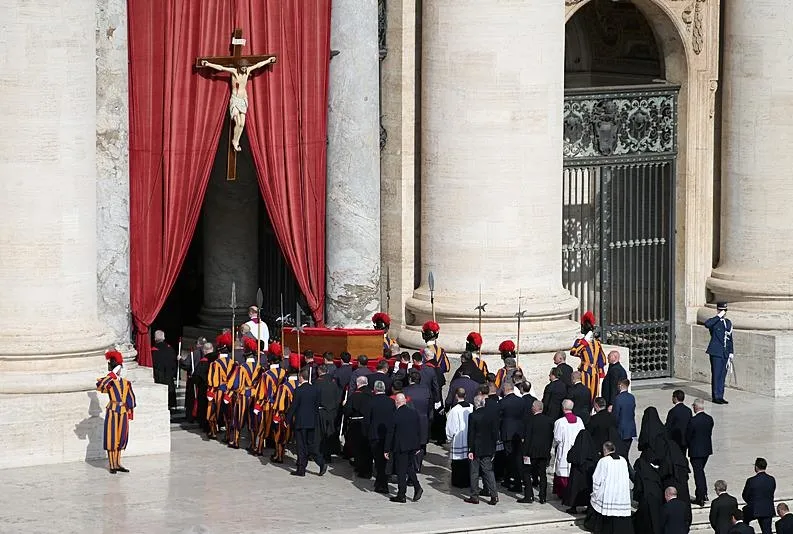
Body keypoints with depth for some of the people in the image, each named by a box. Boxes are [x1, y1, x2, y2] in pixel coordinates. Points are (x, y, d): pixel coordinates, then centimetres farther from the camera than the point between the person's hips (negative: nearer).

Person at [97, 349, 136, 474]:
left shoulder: (126, 382, 9)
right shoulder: (108, 382, -5)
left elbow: (130, 397, 16)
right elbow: (99, 386, -27)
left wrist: (130, 410, 8)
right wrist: (112, 375, -24)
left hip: (123, 413, 5)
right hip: (112, 412, -5)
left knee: (121, 438, 9)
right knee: (111, 438, -2)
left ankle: (118, 464, 18)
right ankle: (112, 465, 3)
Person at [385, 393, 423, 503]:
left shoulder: (396, 415, -16)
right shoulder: (414, 413, 0)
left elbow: (390, 434, -11)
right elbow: (418, 431, 9)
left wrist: (387, 450, -3)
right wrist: (417, 446, 18)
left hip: (400, 447, -5)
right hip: (412, 446, 5)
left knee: (401, 471, 2)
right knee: (410, 467, 20)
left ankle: (401, 495, 7)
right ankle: (417, 487, 7)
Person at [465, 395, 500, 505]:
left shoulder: (473, 416, -17)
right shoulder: (493, 413, -4)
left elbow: (471, 434, -14)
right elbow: (495, 431, 2)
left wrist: (470, 450, -8)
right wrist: (493, 446, 11)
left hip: (476, 449, -4)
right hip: (488, 449, 4)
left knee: (474, 472, 7)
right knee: (488, 471, 11)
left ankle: (474, 496, 12)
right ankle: (493, 495, 3)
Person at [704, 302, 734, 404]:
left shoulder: (728, 322, 16)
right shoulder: (714, 322, -5)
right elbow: (707, 324, -31)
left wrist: (731, 352, 15)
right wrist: (719, 316, -24)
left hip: (725, 353, 6)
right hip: (716, 353, -6)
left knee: (723, 375, 8)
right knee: (716, 375, -4)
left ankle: (720, 396, 13)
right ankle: (716, 397, 1)